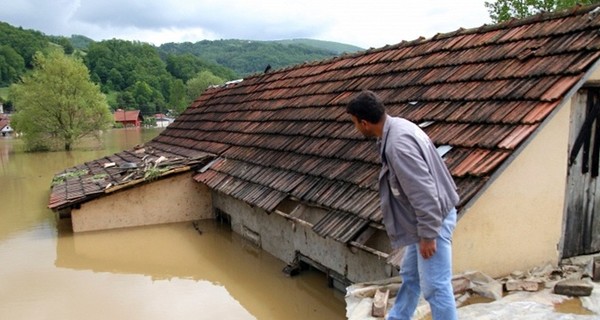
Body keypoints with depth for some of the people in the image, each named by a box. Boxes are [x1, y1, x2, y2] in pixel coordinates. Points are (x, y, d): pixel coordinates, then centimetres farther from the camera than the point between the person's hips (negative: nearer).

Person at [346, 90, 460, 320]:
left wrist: (428, 235, -20)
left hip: (433, 220, -11)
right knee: (410, 276, 24)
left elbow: (423, 193, -28)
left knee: (434, 287, 0)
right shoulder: (397, 127, 4)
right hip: (425, 218, 11)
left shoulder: (398, 144, -29)